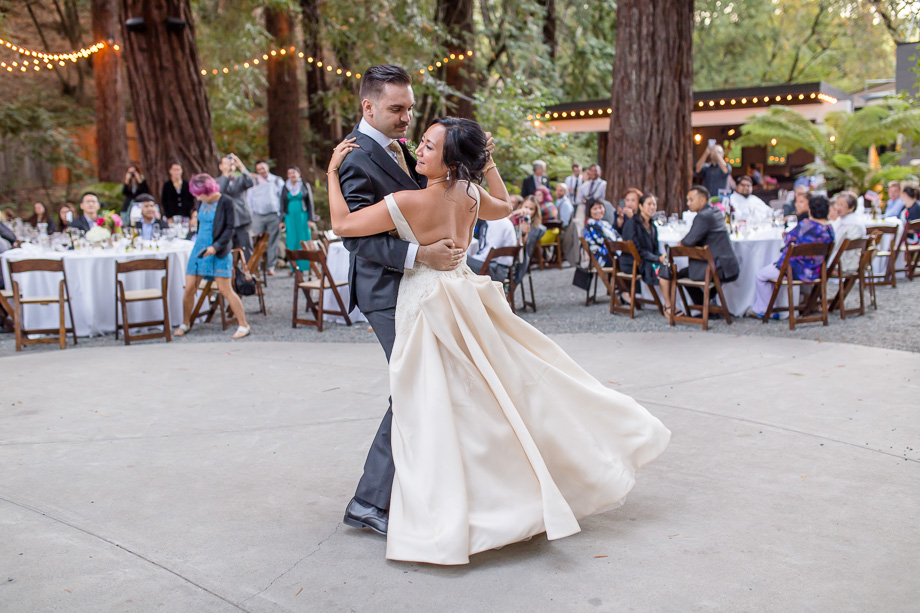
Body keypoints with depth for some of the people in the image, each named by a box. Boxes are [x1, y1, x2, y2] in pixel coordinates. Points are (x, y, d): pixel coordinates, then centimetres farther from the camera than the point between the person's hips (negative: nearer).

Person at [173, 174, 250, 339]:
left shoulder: (225, 202, -10)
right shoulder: (202, 202, 8)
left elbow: (229, 228, -12)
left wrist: (216, 246, -21)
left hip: (219, 252, -6)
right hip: (200, 249, 6)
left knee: (225, 290, -7)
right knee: (189, 289, 4)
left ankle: (244, 326, 1)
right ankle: (184, 324, 22)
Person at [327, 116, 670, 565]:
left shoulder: (409, 202, -20)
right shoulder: (470, 194, -2)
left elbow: (343, 224, -17)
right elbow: (503, 207, 21)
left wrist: (333, 170, -8)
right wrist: (487, 163, 19)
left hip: (427, 304, -6)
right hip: (463, 293, 6)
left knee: (436, 414, -1)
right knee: (510, 384, 17)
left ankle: (444, 523, 5)